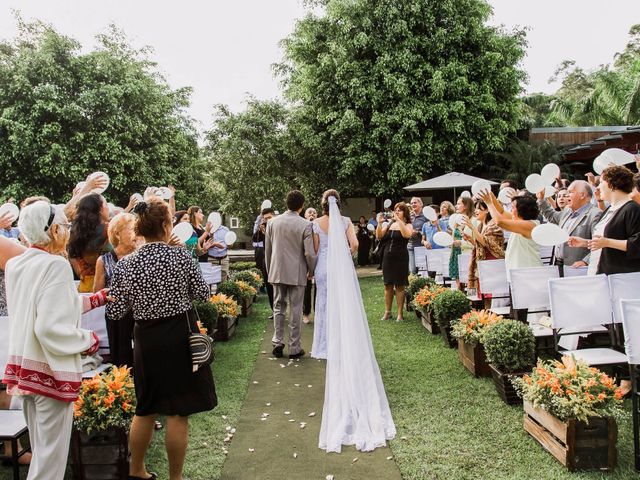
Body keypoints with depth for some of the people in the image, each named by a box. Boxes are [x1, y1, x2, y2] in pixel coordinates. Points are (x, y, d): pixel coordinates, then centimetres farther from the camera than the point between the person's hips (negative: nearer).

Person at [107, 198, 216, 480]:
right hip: (180, 338, -4)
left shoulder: (125, 265, -5)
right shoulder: (180, 256, -13)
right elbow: (203, 294, -3)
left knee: (145, 408, 22)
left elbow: (115, 312, -2)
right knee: (178, 412, 8)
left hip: (146, 341, 4)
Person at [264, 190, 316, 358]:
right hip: (297, 273, -3)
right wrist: (311, 270, 5)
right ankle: (294, 348, 12)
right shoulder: (305, 225, -11)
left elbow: (267, 250, 7)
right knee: (295, 310, 6)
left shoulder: (272, 222, 0)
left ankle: (278, 342, 11)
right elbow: (310, 253, -12)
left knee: (278, 307, 15)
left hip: (277, 272, 3)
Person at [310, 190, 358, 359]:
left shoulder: (316, 223, -4)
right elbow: (354, 244, -11)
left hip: (323, 267, 0)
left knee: (324, 304, 10)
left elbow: (315, 249, -1)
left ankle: (324, 347, 18)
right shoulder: (346, 221, -4)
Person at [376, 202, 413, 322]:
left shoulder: (408, 225, -1)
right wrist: (379, 223, -12)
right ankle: (387, 312, 18)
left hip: (400, 258, -4)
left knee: (399, 286, 1)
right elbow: (379, 236, 1)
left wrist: (399, 220, -25)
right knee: (388, 285, 8)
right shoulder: (389, 224, 10)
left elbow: (407, 234, -23)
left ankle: (400, 313, 8)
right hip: (388, 257, 4)